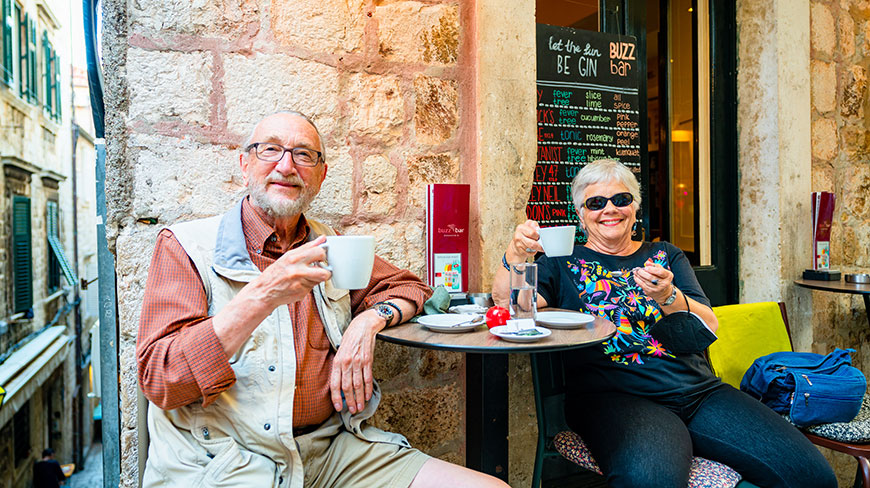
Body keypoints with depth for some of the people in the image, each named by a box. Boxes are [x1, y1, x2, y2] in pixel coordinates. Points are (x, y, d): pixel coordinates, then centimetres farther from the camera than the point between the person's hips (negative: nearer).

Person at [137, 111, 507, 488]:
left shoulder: (327, 247, 14)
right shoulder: (184, 245, 1)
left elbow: (408, 286, 25)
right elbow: (158, 379, -9)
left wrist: (367, 321, 2)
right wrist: (262, 297, -22)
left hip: (331, 451, 4)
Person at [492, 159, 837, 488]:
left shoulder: (666, 256, 19)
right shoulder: (564, 263, 10)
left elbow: (708, 329, 6)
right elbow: (506, 300, -7)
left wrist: (668, 296, -15)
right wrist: (515, 254, -27)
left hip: (700, 390, 5)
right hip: (615, 397, -4)